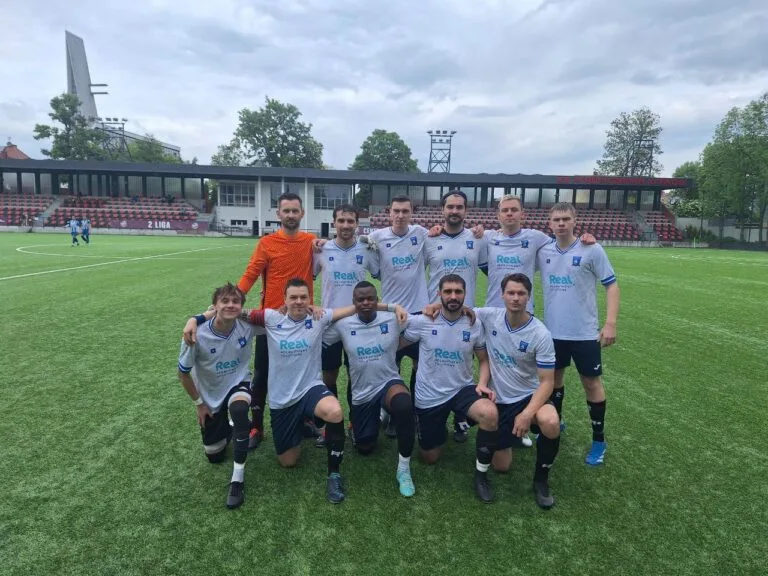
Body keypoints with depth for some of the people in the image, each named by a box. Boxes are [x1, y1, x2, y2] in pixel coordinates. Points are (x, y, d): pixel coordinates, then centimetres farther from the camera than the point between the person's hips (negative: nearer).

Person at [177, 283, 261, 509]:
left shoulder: (248, 325, -25)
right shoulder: (197, 335, -27)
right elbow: (183, 373, -9)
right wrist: (199, 403, -3)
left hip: (238, 384, -1)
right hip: (210, 396, 2)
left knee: (238, 409, -39)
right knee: (214, 456, 13)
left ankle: (238, 478, -23)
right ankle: (227, 427, 47)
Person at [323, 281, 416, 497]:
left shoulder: (393, 319, -10)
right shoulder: (343, 324, -6)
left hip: (389, 383, -2)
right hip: (361, 393, 3)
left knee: (404, 405, -39)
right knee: (364, 448, 15)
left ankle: (404, 469, -19)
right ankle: (374, 417, 50)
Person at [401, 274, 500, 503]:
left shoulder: (475, 325, -7)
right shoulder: (421, 321, -12)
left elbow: (484, 359, 2)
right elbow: (397, 345, 3)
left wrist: (482, 384, -13)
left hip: (462, 389, 1)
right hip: (429, 396, 0)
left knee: (490, 414, -33)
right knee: (430, 458, 10)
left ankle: (481, 474, -10)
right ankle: (438, 429, 46)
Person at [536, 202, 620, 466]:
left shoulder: (592, 250, -9)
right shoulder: (542, 251, 0)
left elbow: (611, 285, -6)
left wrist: (611, 323, -14)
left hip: (585, 332, -3)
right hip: (553, 330, 3)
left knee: (591, 382, 7)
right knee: (554, 377, 17)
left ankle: (599, 440, 23)